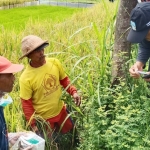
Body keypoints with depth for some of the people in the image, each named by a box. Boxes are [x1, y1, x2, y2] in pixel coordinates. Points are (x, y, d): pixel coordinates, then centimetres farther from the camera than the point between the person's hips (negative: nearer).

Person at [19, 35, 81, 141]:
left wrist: (73, 92, -12)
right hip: (43, 119, -4)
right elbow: (26, 103, -16)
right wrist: (33, 124, -16)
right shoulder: (25, 78, -26)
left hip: (61, 110, 4)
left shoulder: (54, 62, -13)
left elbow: (64, 80, 3)